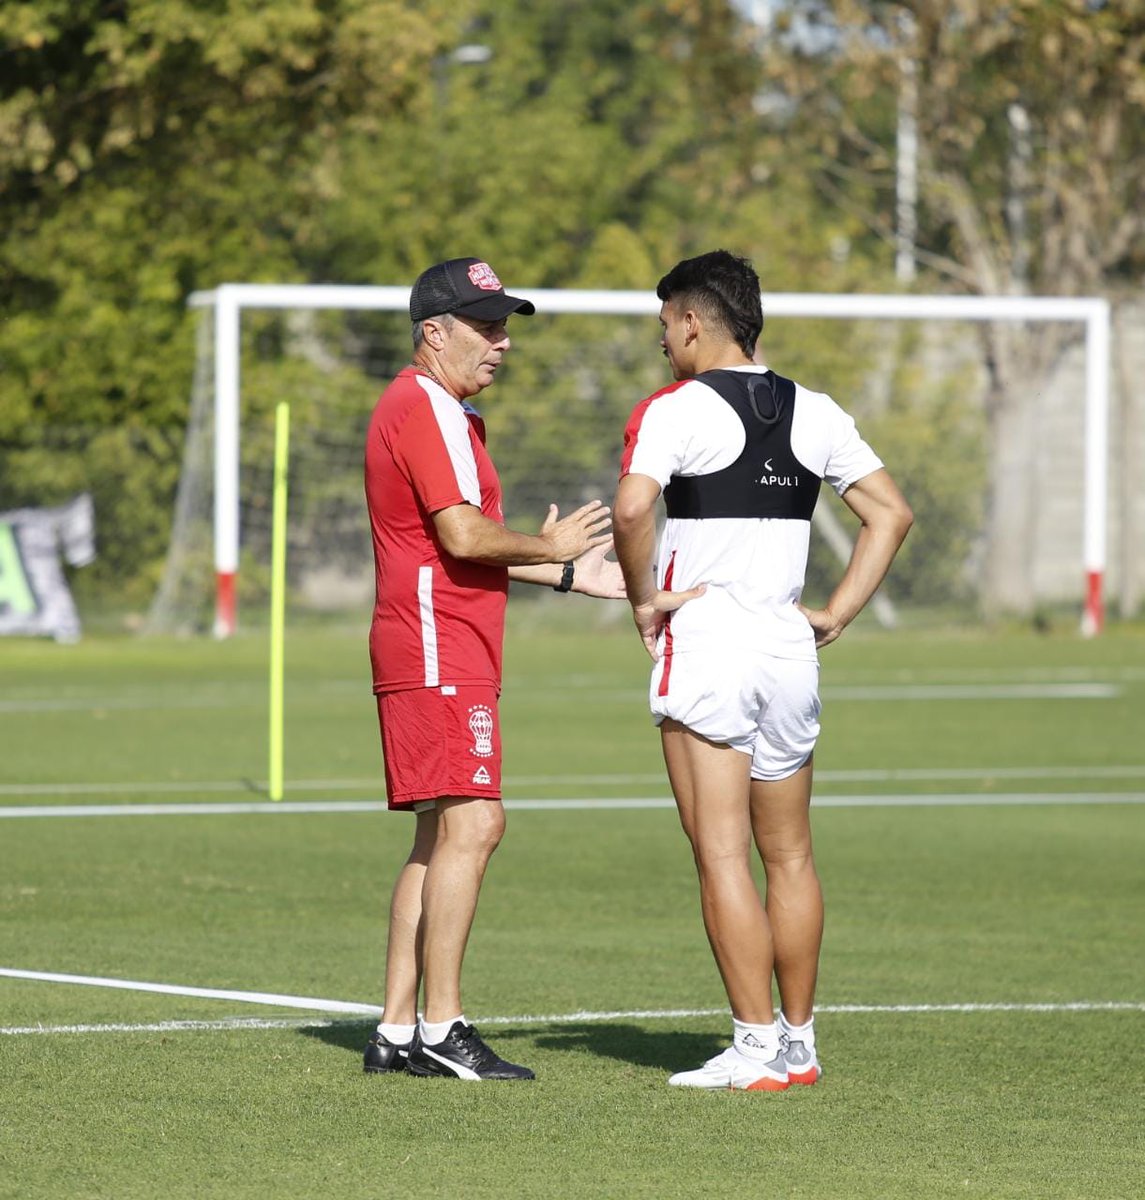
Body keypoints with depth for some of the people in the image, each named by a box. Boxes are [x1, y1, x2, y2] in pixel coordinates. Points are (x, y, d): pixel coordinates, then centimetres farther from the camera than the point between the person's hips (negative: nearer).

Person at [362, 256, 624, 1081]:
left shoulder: (448, 414, 22)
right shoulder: (423, 409, -11)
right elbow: (464, 536, -20)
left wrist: (571, 575, 22)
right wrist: (549, 547, -5)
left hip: (453, 653, 11)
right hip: (437, 651, -11)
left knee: (445, 835, 9)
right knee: (471, 824, -15)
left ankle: (398, 1031, 9)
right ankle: (441, 1030, -16)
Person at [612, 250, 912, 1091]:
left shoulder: (675, 410, -6)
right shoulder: (814, 414, 10)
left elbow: (633, 508, -23)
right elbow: (892, 514, 12)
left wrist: (645, 598, -9)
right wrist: (836, 615, 11)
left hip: (704, 642, -6)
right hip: (789, 644, 6)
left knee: (722, 855, -5)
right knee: (790, 856, 13)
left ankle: (758, 1049, -9)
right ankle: (799, 1043, 18)